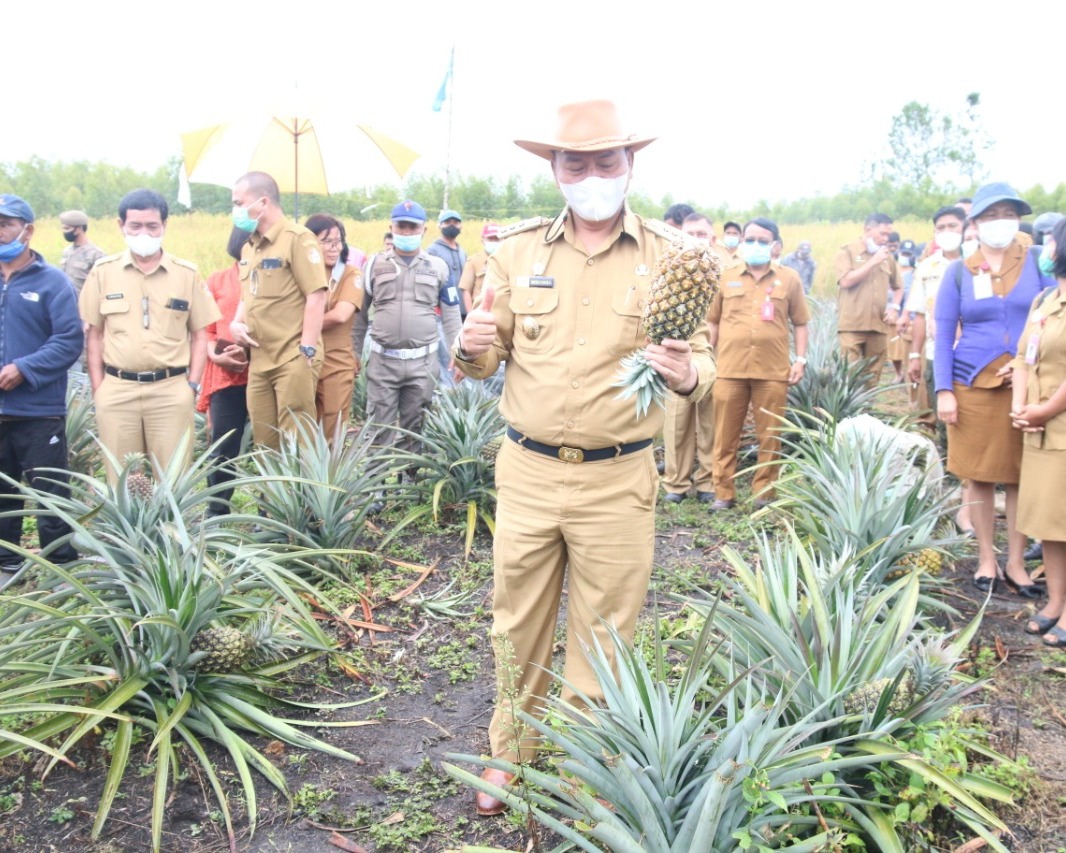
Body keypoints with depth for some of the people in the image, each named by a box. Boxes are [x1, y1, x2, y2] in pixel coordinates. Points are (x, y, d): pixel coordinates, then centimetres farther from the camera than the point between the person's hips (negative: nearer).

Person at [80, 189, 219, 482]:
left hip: (172, 391, -1)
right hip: (117, 391, 1)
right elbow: (94, 335, 9)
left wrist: (193, 385, 0)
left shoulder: (187, 273, 5)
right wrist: (97, 389, 3)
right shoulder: (103, 271, 6)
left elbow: (199, 334, 8)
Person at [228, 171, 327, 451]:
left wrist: (307, 351, -18)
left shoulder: (298, 238, -9)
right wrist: (236, 323, 6)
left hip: (292, 358, -8)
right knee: (264, 441, 12)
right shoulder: (249, 247, 16)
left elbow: (316, 296, -14)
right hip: (259, 360, 8)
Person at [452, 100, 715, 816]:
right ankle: (510, 755, 36)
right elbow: (487, 358, 9)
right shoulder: (517, 250, 5)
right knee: (518, 629, 14)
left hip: (617, 482, -1)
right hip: (526, 470, 2)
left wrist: (688, 373, -23)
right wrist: (473, 348, -15)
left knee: (603, 641, 11)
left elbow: (704, 360, 0)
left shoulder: (669, 257, 0)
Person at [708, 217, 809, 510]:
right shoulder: (726, 277, 10)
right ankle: (723, 493, 12)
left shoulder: (789, 278, 8)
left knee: (769, 437, 4)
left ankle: (764, 492, 17)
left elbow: (800, 322, 12)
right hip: (730, 369, 1)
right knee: (725, 436, 4)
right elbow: (713, 321, 15)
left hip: (773, 371, 0)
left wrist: (800, 359, 4)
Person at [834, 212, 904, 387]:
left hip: (878, 327, 5)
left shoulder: (888, 257, 14)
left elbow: (898, 287, 25)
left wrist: (894, 308, 7)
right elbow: (846, 281, -13)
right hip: (852, 326, -4)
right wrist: (873, 262, -9)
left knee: (872, 379, 7)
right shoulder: (847, 252, 1)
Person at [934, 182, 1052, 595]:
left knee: (1021, 476, 5)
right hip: (974, 386, 0)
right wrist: (943, 390, -7)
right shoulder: (959, 271, 2)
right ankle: (986, 560, 20)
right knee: (979, 475, 6)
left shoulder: (1039, 263, 3)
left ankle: (1016, 563, 18)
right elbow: (942, 333, 1)